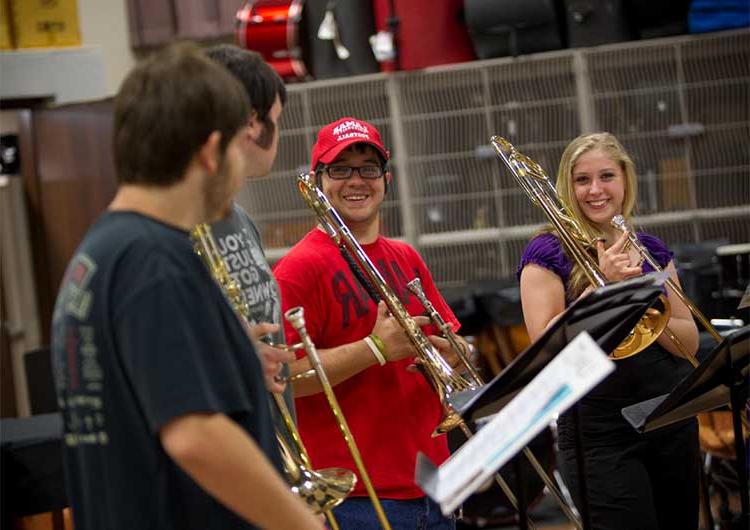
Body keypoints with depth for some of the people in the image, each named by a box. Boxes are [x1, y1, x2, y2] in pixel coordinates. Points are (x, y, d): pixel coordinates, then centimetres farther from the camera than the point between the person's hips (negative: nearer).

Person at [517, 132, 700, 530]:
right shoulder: (548, 254, -3)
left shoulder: (652, 251, 10)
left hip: (673, 425, 5)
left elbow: (690, 342, 6)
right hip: (600, 434, -5)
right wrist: (602, 284, -20)